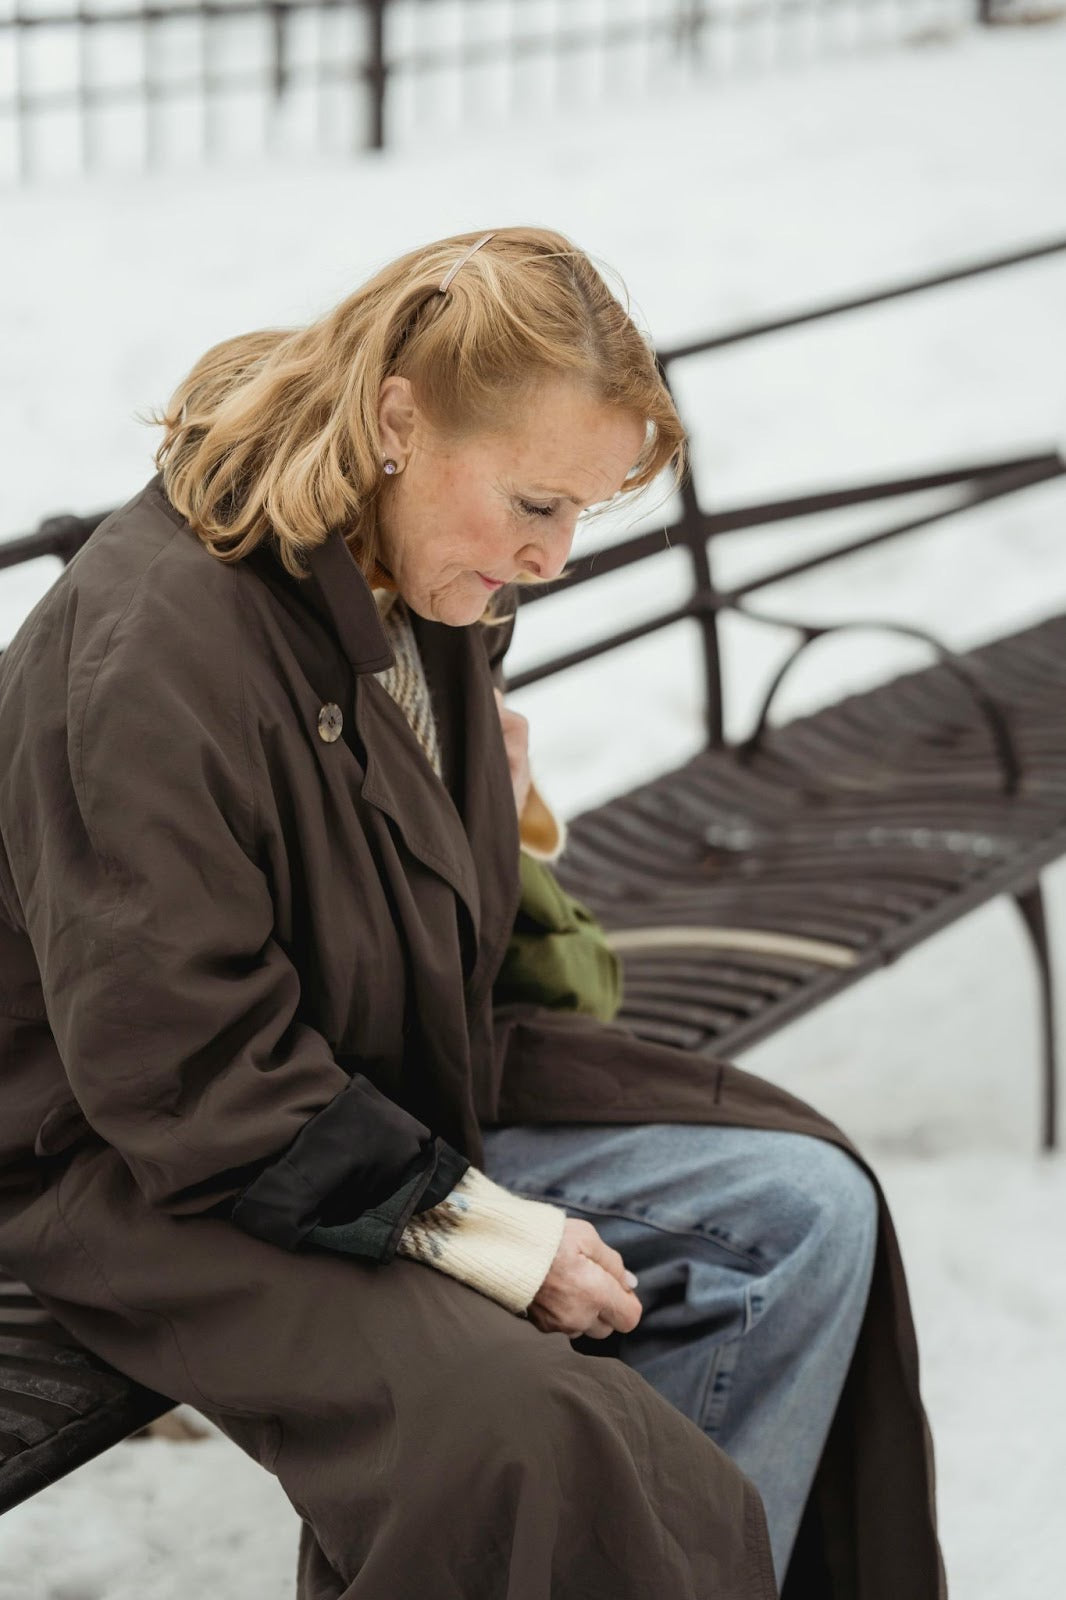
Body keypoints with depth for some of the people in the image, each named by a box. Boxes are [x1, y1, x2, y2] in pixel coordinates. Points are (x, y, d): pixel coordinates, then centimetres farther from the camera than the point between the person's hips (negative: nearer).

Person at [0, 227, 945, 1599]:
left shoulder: (422, 588, 0)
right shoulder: (154, 649, -28)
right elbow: (189, 1082, -25)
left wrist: (496, 802, 0)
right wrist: (487, 1234, -21)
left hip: (407, 1090, 9)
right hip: (148, 1182, -9)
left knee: (812, 1212, 0)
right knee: (531, 1435, -30)